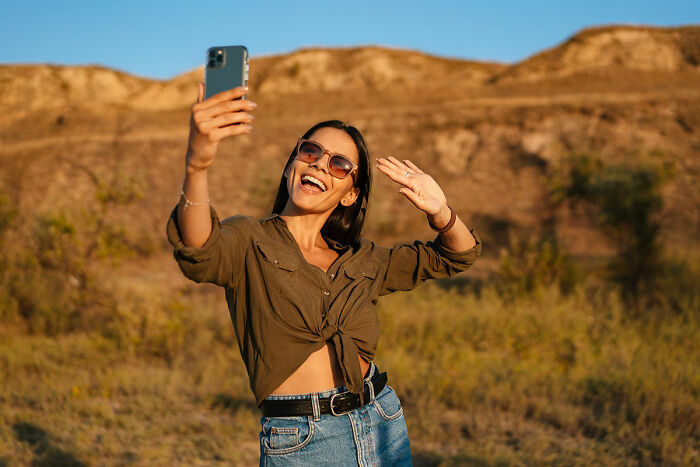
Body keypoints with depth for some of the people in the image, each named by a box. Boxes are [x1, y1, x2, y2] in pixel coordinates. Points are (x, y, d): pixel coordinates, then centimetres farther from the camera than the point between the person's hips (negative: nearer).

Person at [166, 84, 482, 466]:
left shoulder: (361, 261, 10)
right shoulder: (249, 241, -4)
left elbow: (458, 256, 17)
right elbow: (199, 252, -27)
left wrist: (439, 211, -6)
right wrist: (197, 165, -46)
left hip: (383, 429, 4)